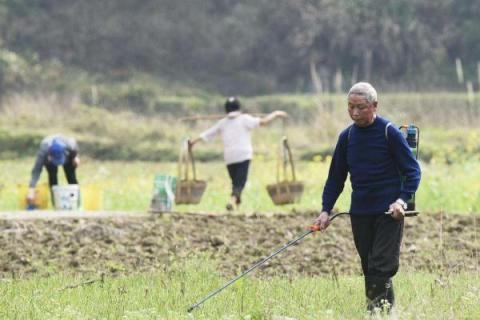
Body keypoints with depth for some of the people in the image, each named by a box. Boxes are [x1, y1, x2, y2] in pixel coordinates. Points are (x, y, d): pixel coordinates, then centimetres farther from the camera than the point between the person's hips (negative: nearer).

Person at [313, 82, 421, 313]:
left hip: (388, 212, -5)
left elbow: (412, 170, -4)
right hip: (359, 213, 5)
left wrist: (402, 200, -17)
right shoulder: (347, 136, 7)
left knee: (381, 267, -12)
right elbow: (336, 177, 14)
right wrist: (326, 210, 5)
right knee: (369, 268, 7)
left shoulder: (390, 133, -7)